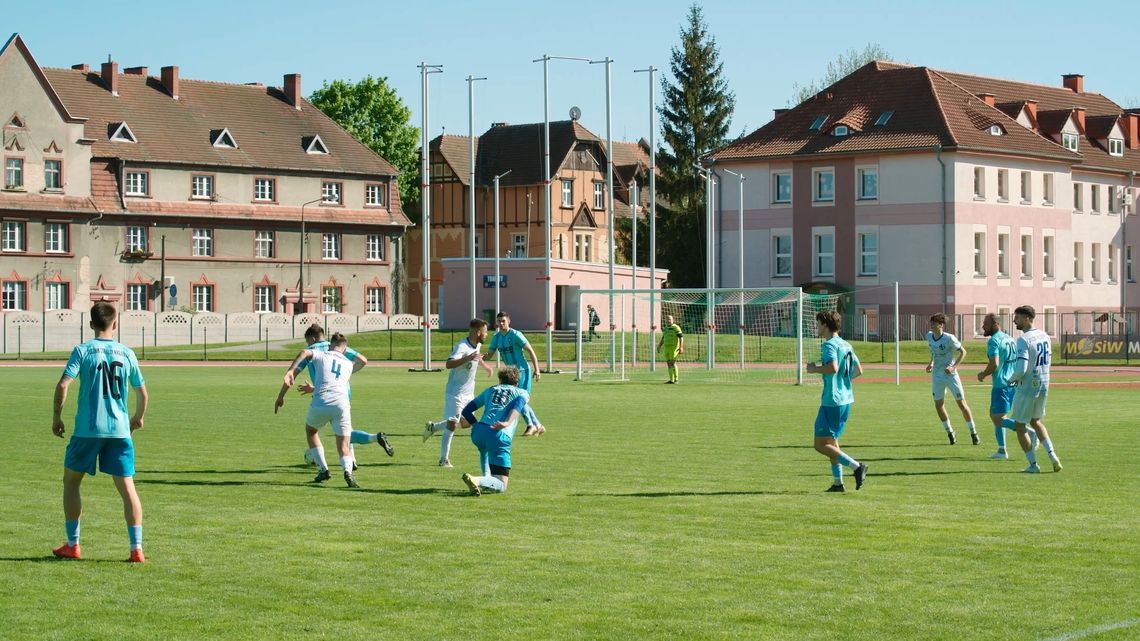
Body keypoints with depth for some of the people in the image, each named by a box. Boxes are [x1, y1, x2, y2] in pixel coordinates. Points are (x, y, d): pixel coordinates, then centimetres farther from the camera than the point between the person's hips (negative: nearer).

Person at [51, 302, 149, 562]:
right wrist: (138, 418, 31)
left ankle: (72, 545, 16)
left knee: (71, 482, 15)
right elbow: (142, 393, 14)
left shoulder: (82, 350, -2)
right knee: (127, 487, 3)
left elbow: (62, 385, -12)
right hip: (120, 430, 2)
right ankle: (136, 548, -4)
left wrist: (56, 417, 0)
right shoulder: (127, 353, 7)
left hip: (88, 429, -2)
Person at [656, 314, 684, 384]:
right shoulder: (665, 328, 15)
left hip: (674, 348, -8)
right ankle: (671, 380, 8)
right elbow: (663, 338, 26)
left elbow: (681, 337, -14)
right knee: (668, 363, 5)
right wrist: (659, 346, 20)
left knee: (672, 362, -14)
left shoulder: (676, 327, -9)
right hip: (667, 348, 8)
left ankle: (676, 379, -8)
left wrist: (681, 347, -22)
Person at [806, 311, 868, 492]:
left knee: (821, 445, -7)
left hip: (832, 400, -9)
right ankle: (838, 482, 15)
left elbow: (833, 367, -29)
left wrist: (814, 369, -13)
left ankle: (856, 466, -15)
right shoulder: (846, 345, 14)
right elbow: (859, 370, 17)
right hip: (846, 399, 9)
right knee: (831, 441, 17)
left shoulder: (829, 345, -13)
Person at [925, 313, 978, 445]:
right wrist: (931, 363, 6)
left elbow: (963, 352, -10)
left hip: (950, 375, -5)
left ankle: (973, 433, 12)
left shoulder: (949, 338, -18)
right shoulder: (929, 336, 0)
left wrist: (954, 366, -20)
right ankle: (950, 433, 21)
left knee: (962, 403, -1)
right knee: (938, 405, 4)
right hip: (936, 375, 5)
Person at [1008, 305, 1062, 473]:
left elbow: (1021, 369, -26)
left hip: (1027, 388, -8)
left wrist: (1012, 379, -7)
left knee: (1020, 426, 7)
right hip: (1043, 387, 8)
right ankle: (1052, 456, 12)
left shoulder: (1023, 340, -19)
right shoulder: (1044, 336, 5)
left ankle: (1033, 464, 6)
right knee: (1036, 421, 24)